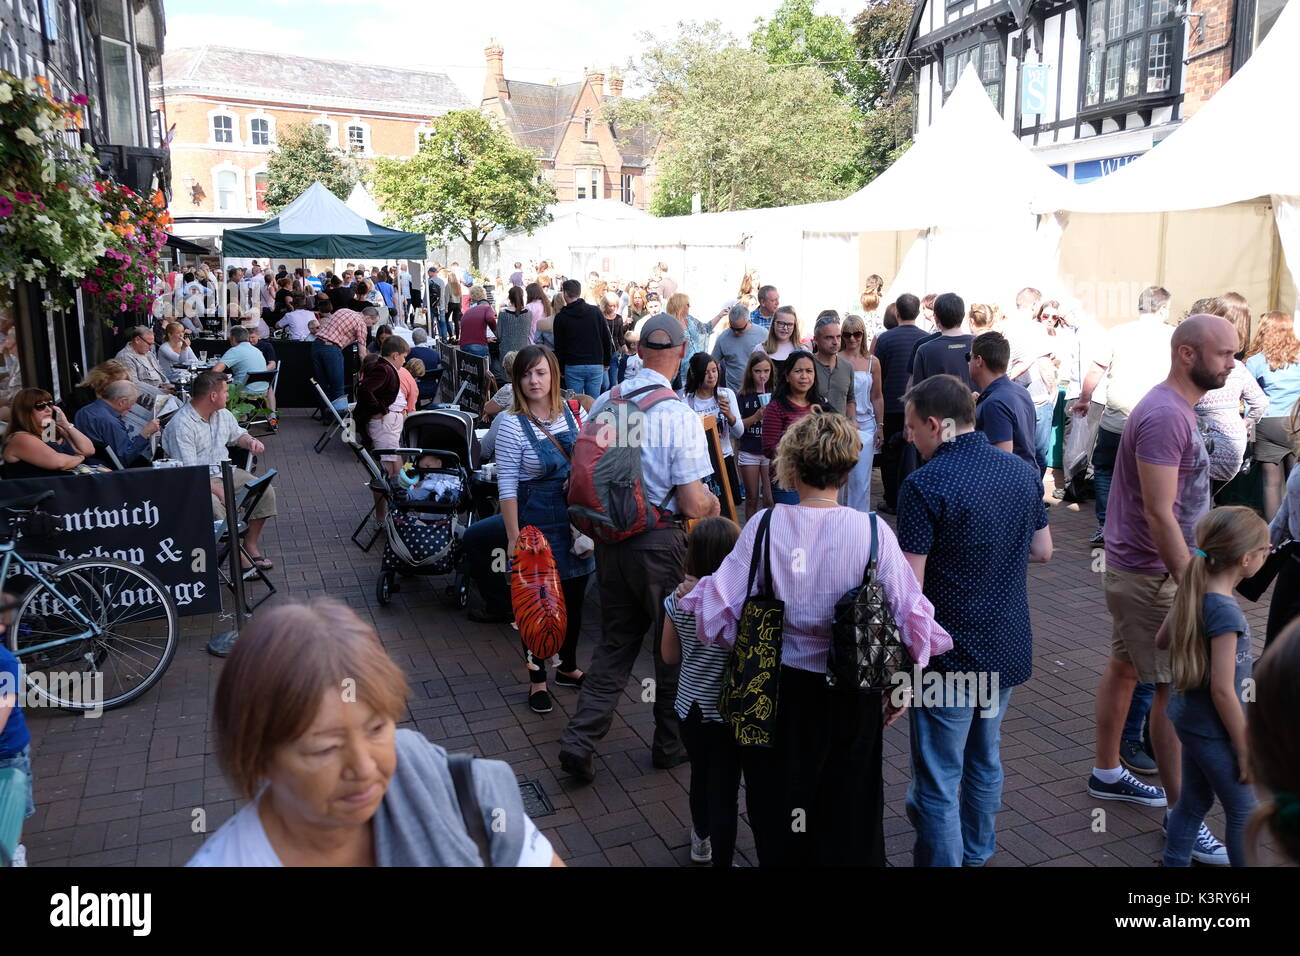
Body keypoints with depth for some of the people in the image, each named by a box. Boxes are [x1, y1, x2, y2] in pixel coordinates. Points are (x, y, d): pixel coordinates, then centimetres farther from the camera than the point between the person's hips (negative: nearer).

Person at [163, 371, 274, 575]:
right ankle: (239, 558, -22)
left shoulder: (222, 413, 8)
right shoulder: (181, 426, -18)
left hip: (226, 472, 7)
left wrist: (251, 441, 3)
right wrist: (219, 490, -29)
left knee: (265, 491, -11)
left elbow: (237, 434, 28)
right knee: (216, 505, -35)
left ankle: (250, 545, -2)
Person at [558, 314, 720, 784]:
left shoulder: (602, 404, 0)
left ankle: (579, 739, 12)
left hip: (610, 538, 5)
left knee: (616, 640, 18)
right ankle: (671, 743, 30)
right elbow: (691, 503, -17)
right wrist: (711, 503, 5)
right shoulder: (680, 415, -17)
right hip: (661, 544, -5)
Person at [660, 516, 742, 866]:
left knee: (700, 775, 26)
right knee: (725, 789, 7)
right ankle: (721, 859, 16)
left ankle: (701, 840, 49)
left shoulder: (677, 602, -10)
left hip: (690, 707, 4)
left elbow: (670, 655, 2)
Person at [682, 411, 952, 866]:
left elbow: (721, 608, -13)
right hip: (851, 698, 0)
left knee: (778, 807, 22)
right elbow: (908, 617, -9)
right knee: (848, 811, 21)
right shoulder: (873, 532, -14)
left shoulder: (765, 525, -14)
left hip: (779, 689, 1)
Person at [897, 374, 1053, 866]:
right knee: (985, 761, 25)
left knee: (938, 783, 5)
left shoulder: (923, 485, -20)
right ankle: (976, 855, 43)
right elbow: (1042, 550, 12)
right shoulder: (1024, 471, 1)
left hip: (950, 655, -7)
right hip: (1009, 647, 8)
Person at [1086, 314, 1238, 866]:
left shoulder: (1175, 407, 10)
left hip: (1136, 568, 10)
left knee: (1124, 667, 18)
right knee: (1177, 689, -4)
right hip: (1149, 574, -10)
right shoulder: (1165, 416, -22)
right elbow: (1158, 514, -26)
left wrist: (1193, 570, 21)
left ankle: (1107, 773, 33)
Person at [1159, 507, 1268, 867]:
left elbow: (1161, 640, 12)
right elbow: (1222, 690, -25)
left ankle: (1175, 862, 33)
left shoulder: (1194, 593, -3)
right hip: (1212, 729, -8)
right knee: (1244, 811, 10)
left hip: (1188, 717, 8)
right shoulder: (1225, 612, -28)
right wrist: (1245, 748, -15)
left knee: (1195, 800, 21)